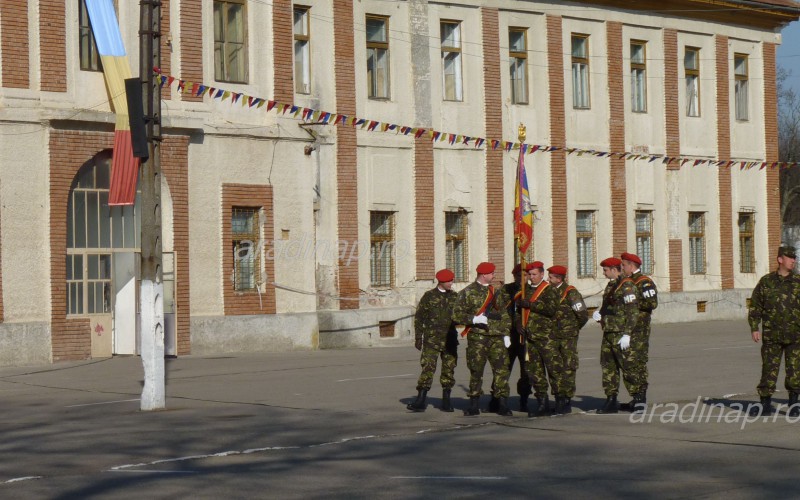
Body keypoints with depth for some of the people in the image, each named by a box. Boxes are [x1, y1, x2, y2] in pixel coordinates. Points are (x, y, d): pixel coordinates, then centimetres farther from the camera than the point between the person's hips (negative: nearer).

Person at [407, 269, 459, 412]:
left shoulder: (454, 297, 9)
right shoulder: (429, 296, 0)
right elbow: (419, 317, 2)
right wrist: (418, 338, -1)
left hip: (450, 339, 3)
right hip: (432, 339, -3)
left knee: (449, 369, 4)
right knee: (428, 368, -9)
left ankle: (446, 401, 12)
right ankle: (420, 400, -8)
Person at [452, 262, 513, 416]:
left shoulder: (497, 291, 15)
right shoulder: (467, 292, 1)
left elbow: (504, 314, 17)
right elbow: (456, 315, -3)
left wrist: (506, 334, 7)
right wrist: (474, 319, -16)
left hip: (497, 336, 3)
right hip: (477, 338, -3)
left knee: (501, 368, -5)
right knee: (476, 370, 2)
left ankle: (503, 404, -2)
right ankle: (474, 405, 12)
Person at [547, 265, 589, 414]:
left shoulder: (571, 293, -9)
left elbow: (583, 315, -8)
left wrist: (574, 328, 3)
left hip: (568, 336, -6)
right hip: (553, 337, 6)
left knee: (568, 368, -3)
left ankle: (567, 400, 0)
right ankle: (559, 400, 12)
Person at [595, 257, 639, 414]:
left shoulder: (626, 286, -12)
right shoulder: (611, 286, 17)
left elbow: (632, 311, -17)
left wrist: (626, 334, -22)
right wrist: (600, 314, 6)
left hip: (620, 334, -9)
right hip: (608, 333, 9)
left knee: (627, 366, -4)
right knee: (608, 366, 9)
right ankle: (611, 401, 14)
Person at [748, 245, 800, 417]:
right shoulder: (766, 281, 4)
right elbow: (755, 305, 7)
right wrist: (754, 327, -1)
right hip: (771, 335, 0)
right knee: (769, 369, 1)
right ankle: (765, 405, 10)